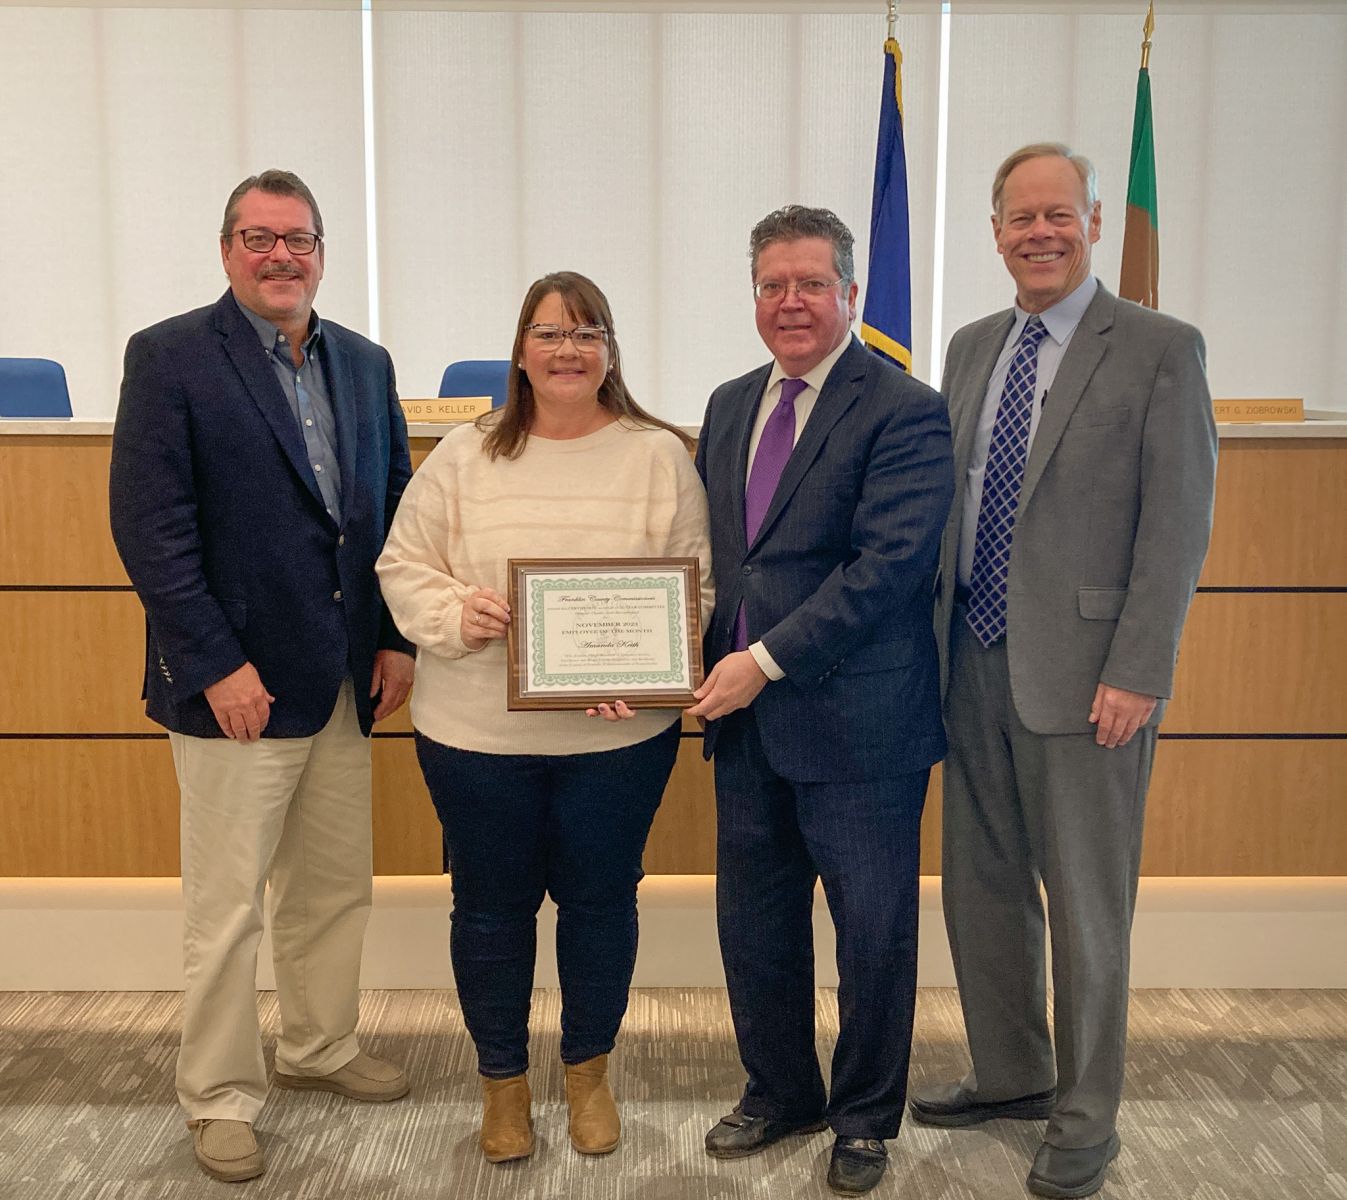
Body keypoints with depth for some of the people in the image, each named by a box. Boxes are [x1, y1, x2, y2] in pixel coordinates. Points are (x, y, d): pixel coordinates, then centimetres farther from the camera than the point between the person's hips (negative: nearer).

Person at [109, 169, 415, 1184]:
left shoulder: (364, 364, 10)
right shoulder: (170, 357, -7)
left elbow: (396, 508, 12)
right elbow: (150, 526, -13)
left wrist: (397, 639, 3)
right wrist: (216, 665, -17)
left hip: (346, 681, 6)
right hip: (237, 683, -5)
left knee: (336, 888, 18)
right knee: (227, 907, 6)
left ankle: (321, 1048, 38)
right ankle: (221, 1098, 23)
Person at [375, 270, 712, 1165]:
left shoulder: (661, 456, 0)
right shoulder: (464, 456, 2)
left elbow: (696, 582, -1)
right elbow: (405, 566, 4)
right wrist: (456, 617, -16)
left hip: (620, 733, 0)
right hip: (476, 732, 1)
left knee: (599, 899, 12)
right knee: (492, 905, 12)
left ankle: (589, 1072, 35)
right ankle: (503, 1081, 33)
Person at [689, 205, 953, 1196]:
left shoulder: (906, 412, -11)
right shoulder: (731, 406, 11)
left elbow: (887, 566, -20)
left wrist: (767, 658, -20)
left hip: (858, 722, -6)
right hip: (747, 719, 6)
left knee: (873, 930, 10)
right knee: (753, 923, 17)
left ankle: (865, 1117, 31)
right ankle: (779, 1091, 39)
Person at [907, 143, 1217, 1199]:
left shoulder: (1160, 349, -6)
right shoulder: (972, 349, 12)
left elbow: (1178, 525, -11)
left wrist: (1136, 673, -16)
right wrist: (937, 645, 9)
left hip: (1083, 675, -6)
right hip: (976, 665, 6)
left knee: (1086, 905, 6)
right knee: (981, 886, 16)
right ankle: (1010, 1074, 36)